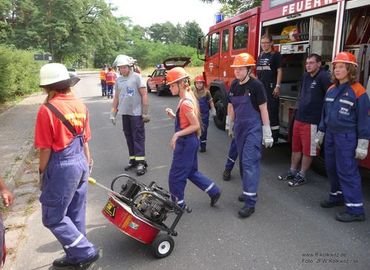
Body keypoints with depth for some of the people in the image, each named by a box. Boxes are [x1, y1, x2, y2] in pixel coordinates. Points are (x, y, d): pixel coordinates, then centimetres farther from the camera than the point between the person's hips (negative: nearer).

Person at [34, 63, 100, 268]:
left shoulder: (47, 109, -17)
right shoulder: (80, 105, 3)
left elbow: (46, 149, -14)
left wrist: (42, 173, 0)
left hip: (60, 166, -7)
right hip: (80, 163, 7)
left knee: (53, 217, 10)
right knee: (76, 214, 18)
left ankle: (86, 252, 14)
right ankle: (76, 256, 32)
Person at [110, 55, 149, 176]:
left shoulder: (137, 77, -5)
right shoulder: (119, 80, 11)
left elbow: (144, 95, -8)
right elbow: (116, 97, 17)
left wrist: (145, 112, -12)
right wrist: (113, 113, 14)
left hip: (136, 113, -6)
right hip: (125, 113, 6)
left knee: (138, 137, -5)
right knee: (129, 137, 10)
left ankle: (141, 162, -2)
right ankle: (133, 160, 19)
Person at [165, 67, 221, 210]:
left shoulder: (185, 103, -21)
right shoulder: (188, 97, 8)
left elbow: (195, 125, -22)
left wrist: (177, 134, -24)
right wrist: (173, 116, 3)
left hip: (186, 142, -10)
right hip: (190, 141, 10)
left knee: (176, 175, 6)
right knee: (191, 172, 22)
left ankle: (178, 204, 22)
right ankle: (214, 191, 26)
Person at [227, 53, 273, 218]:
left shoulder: (256, 85, -12)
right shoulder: (234, 85, 5)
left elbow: (263, 109, -10)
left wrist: (267, 134, -10)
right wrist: (230, 126, 21)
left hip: (254, 129, -7)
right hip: (240, 128, 7)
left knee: (250, 162, -10)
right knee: (243, 161, 14)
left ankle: (250, 202, -6)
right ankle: (249, 191, 32)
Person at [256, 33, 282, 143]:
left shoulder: (276, 55, -2)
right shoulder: (260, 56, 17)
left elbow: (279, 71, -8)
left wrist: (277, 86, -15)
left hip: (271, 87, -7)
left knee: (272, 112, -6)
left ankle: (274, 137, -1)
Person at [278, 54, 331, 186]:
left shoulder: (323, 77, -13)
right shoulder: (306, 76, 11)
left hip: (312, 120, -8)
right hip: (299, 117, 8)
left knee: (308, 150, 5)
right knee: (295, 147, 16)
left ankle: (301, 176, 17)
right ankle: (292, 172, 29)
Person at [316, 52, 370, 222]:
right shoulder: (331, 89, 11)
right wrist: (320, 134, 18)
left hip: (347, 137, -7)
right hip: (331, 135, 7)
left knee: (347, 171, -6)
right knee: (331, 168, 16)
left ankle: (356, 209, 3)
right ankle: (337, 197, 35)